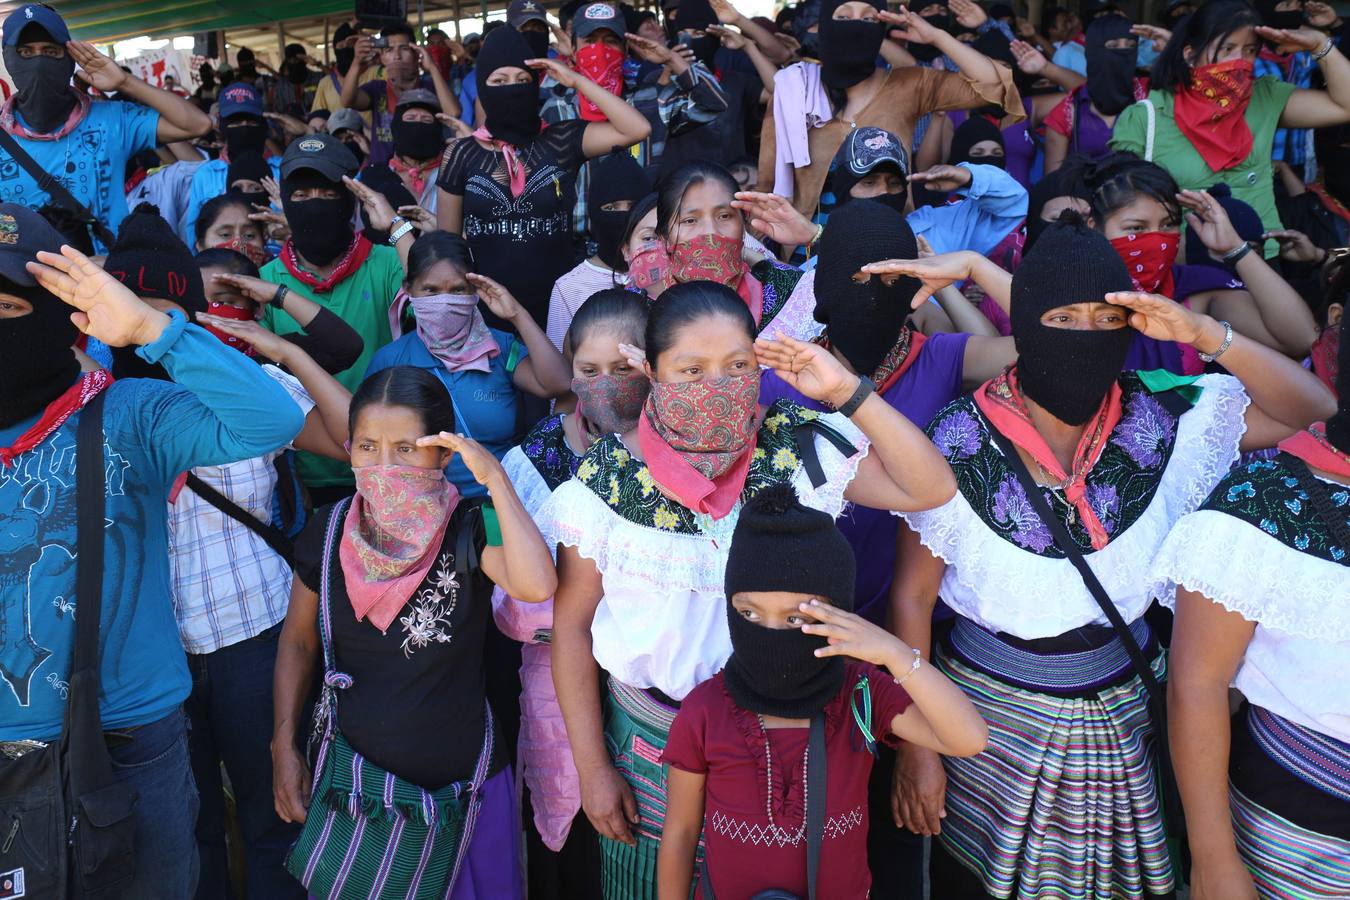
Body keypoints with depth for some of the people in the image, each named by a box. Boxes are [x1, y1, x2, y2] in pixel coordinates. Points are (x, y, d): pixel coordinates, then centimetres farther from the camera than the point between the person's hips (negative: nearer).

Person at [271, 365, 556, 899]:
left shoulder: (470, 529, -17)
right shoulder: (329, 532, -7)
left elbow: (536, 586, -38)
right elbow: (298, 642, 7)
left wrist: (494, 477, -32)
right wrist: (284, 748, 5)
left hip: (460, 785, -2)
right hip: (354, 771, 3)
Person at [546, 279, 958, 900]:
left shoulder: (800, 447, -12)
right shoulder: (608, 476, -15)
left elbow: (930, 488, -16)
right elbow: (571, 625, -8)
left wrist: (846, 391, -24)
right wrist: (593, 769, -5)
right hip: (652, 734, -1)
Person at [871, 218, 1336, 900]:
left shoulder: (1159, 420, -7)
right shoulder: (960, 443, -17)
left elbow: (1313, 414, -8)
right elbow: (912, 595, -11)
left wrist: (1207, 335, -21)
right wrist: (916, 743, -10)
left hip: (1123, 713, 3)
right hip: (990, 718, -3)